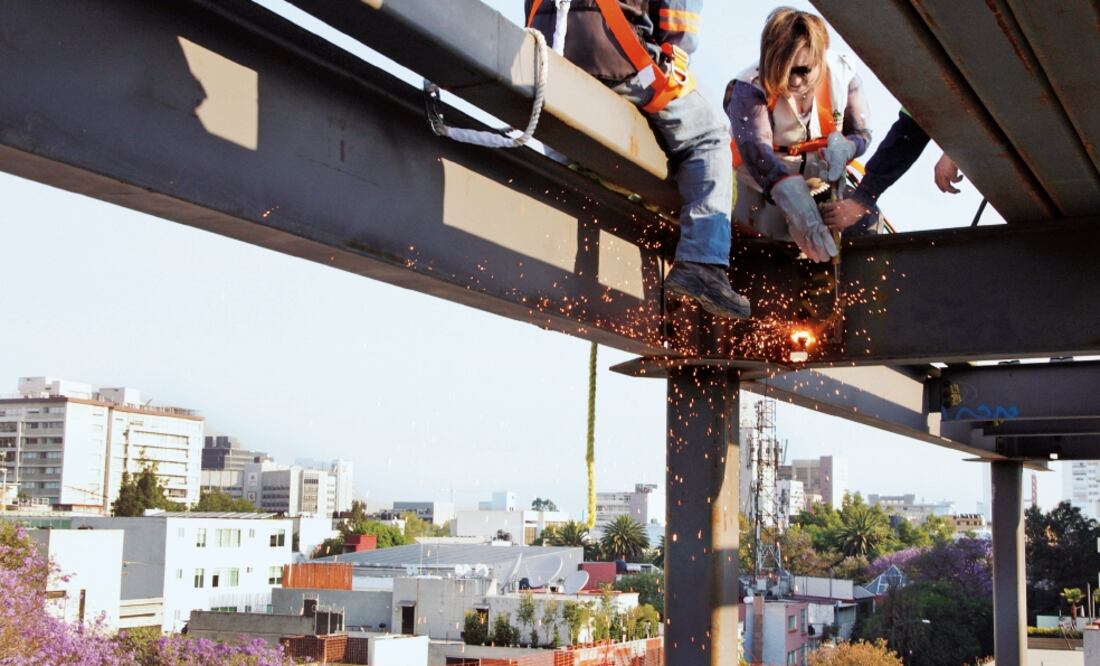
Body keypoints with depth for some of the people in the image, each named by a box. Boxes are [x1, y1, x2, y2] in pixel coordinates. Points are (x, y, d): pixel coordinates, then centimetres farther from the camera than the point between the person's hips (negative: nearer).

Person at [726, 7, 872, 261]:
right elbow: (756, 151, -43)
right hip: (766, 182, -3)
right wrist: (794, 199, -59)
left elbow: (861, 134, -5)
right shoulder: (750, 89, -28)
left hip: (822, 176, 3)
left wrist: (842, 147, -32)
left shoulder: (842, 75, -17)